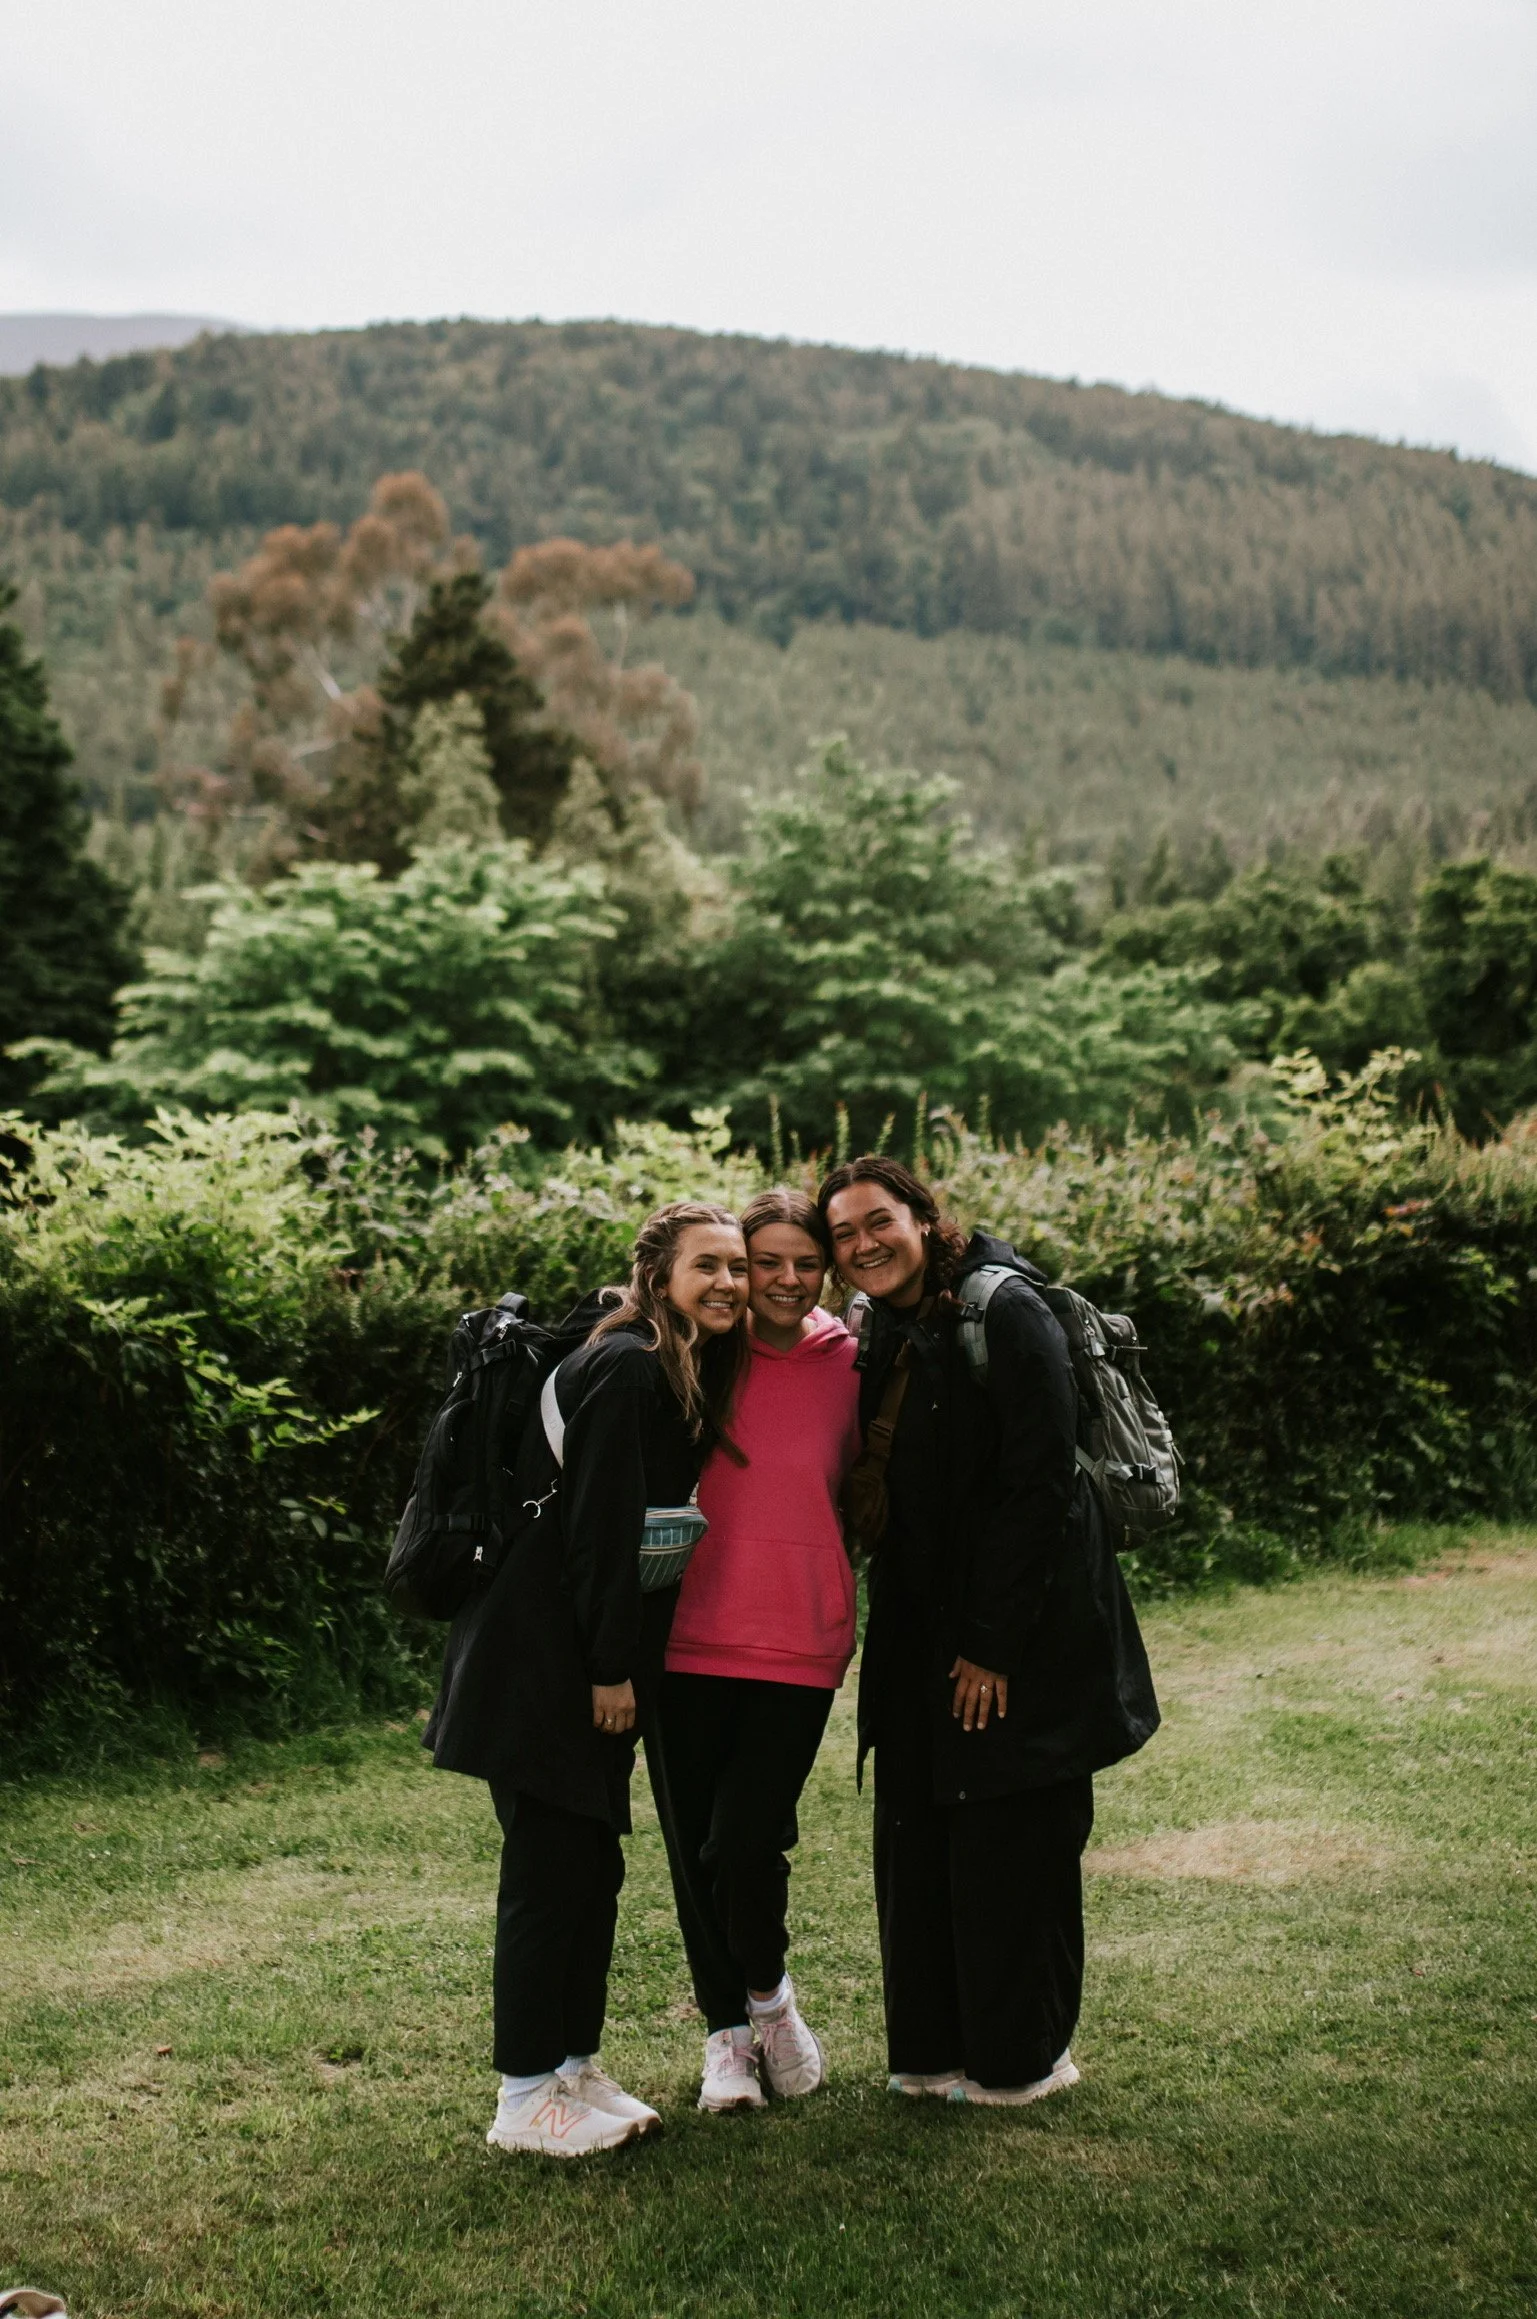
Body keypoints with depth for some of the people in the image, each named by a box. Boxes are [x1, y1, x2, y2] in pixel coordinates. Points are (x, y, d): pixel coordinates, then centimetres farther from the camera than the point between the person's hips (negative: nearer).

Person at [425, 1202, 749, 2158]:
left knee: (593, 1866, 14)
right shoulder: (625, 1369, -17)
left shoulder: (690, 1373, 12)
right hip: (546, 1661, -9)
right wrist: (611, 1671, -17)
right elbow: (600, 1527, -19)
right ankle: (527, 2098, 8)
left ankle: (576, 2067, 26)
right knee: (550, 1870, -2)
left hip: (596, 1661, 9)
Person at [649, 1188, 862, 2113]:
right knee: (692, 1846, 8)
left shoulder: (848, 1366, 1)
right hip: (690, 1638, 1)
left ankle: (769, 1991, 25)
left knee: (747, 1841, -7)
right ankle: (726, 2031, 30)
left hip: (801, 1644, -1)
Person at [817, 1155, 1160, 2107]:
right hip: (925, 1635, 8)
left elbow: (1038, 1485, -19)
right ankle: (936, 2047, 25)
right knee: (919, 1837, 11)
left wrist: (993, 1646, -18)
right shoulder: (887, 1335, 9)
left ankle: (1025, 2056, 18)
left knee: (1012, 1846, 2)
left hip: (1024, 1633, -8)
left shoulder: (1005, 1314, -16)